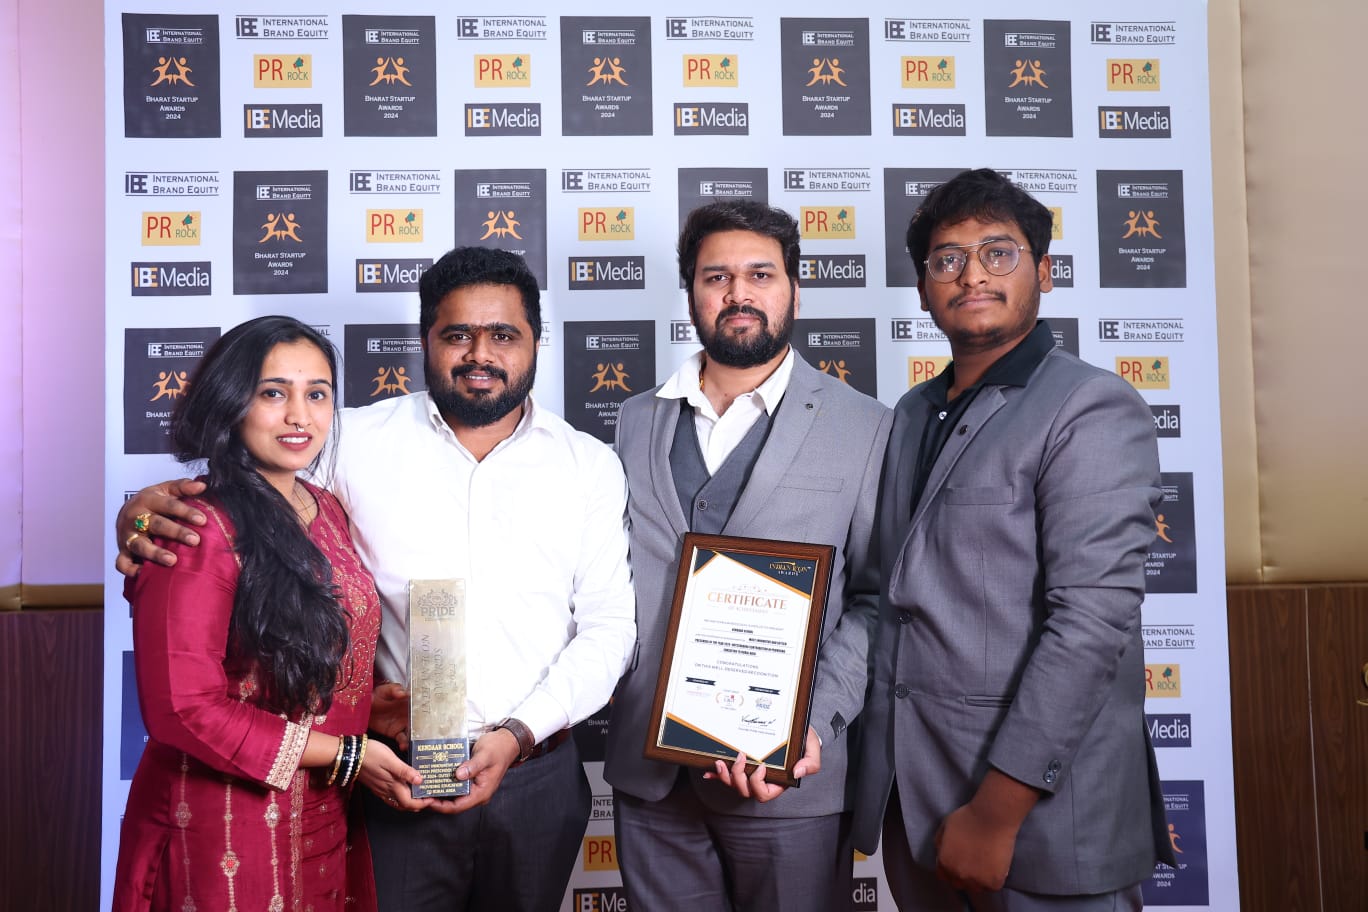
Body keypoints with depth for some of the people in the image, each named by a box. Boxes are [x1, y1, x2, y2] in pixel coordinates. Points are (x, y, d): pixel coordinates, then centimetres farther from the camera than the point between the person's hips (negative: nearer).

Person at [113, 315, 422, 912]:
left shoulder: (327, 512, 6)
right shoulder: (199, 531, -17)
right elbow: (182, 710, -21)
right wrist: (345, 756, -16)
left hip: (327, 819, 7)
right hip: (225, 832, -7)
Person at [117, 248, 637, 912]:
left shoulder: (590, 465, 0)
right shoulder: (360, 442, -2)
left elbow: (609, 624, -2)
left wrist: (520, 733, -12)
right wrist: (149, 504, -16)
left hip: (538, 777, 2)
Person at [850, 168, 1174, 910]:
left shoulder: (1092, 411, -10)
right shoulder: (913, 415, 11)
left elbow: (1092, 620, -18)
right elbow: (897, 597, 11)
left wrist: (997, 812, -19)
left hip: (1041, 812, -6)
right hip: (914, 803, 6)